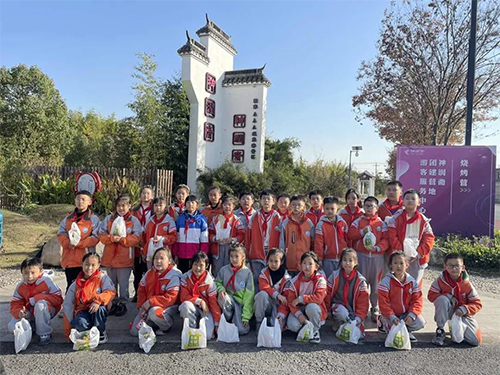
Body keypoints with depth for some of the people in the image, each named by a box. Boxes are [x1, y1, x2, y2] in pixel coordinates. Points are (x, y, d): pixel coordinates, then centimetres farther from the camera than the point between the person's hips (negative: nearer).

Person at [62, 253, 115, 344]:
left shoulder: (102, 278, -4)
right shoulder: (76, 284, 3)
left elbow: (111, 291, -15)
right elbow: (67, 305, 6)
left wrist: (98, 300, -33)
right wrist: (68, 330, 4)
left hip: (98, 312, -1)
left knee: (99, 308, -36)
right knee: (81, 323, -33)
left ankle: (101, 333, -11)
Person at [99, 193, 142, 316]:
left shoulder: (134, 220, -2)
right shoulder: (109, 219, 7)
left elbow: (136, 238, -9)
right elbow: (101, 235, 1)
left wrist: (122, 239, -19)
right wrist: (112, 238, -17)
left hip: (125, 258, -3)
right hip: (109, 257, 4)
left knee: (123, 283, 4)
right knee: (112, 282, 15)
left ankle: (123, 304, 19)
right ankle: (113, 303, 30)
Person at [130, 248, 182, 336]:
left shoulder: (174, 276, -16)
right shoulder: (149, 273, 5)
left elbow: (170, 298, -23)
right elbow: (141, 291, 9)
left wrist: (150, 302, -24)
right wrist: (141, 306, -6)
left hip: (167, 306, -6)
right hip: (148, 307, 6)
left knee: (154, 312, -38)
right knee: (134, 331, -6)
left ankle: (166, 326, -8)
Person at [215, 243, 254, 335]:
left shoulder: (247, 273, -9)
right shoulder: (224, 270, -4)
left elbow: (249, 296, -8)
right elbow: (217, 282, 12)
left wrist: (246, 316, -11)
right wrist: (220, 289, -14)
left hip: (241, 302, -1)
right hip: (228, 299, 1)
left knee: (242, 330, -18)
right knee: (222, 297, -34)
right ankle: (228, 320, -6)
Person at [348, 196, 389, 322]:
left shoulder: (381, 223, 5)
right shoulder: (358, 221, 5)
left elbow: (386, 239, -2)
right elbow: (350, 234, -4)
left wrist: (377, 247, -17)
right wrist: (362, 232, -16)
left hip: (377, 256, 0)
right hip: (361, 256, 0)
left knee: (376, 283, 8)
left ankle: (375, 308, 24)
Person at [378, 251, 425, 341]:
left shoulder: (412, 281, -2)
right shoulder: (386, 281, -13)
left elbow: (417, 300, -5)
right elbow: (383, 302, -17)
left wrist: (412, 315, -20)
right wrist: (392, 317, -29)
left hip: (406, 314, 3)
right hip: (391, 313, -3)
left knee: (420, 323, -18)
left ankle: (407, 330, 11)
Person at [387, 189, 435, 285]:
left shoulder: (423, 220, 1)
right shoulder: (396, 218, -1)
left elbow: (429, 240, -2)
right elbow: (392, 237, -6)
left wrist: (418, 254, -11)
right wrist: (400, 253, -14)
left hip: (417, 259, 1)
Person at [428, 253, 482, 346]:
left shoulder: (467, 285, -11)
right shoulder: (440, 280, -13)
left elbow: (477, 304, -7)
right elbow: (431, 295, -12)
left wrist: (464, 309, -25)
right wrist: (449, 296, -24)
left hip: (462, 314, 1)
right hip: (445, 313, -1)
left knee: (476, 341, -13)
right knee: (442, 299, -35)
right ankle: (440, 331, -18)